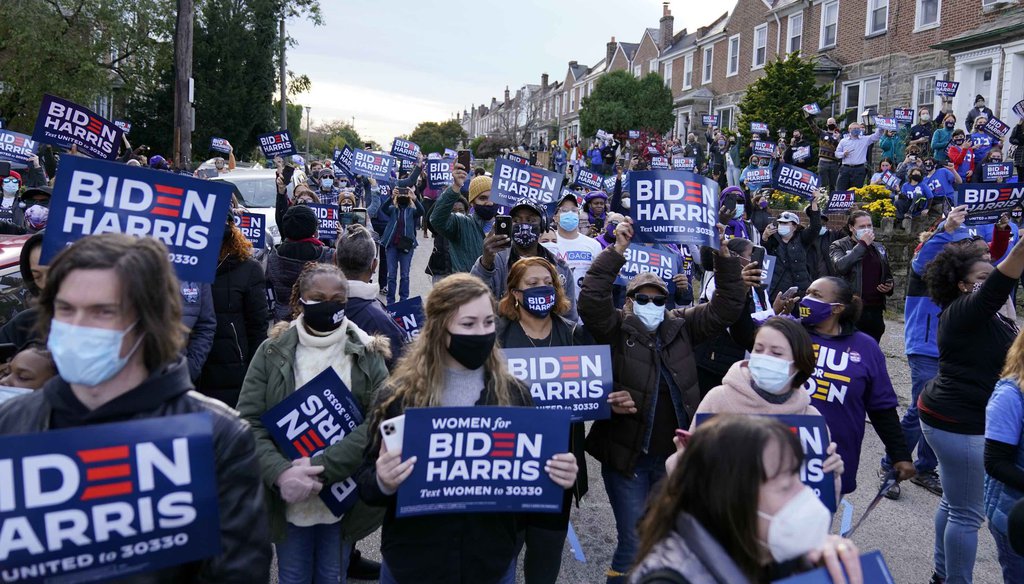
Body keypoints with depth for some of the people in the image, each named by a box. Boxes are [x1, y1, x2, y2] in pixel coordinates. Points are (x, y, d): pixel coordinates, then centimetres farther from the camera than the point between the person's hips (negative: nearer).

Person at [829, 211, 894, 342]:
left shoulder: (879, 248, 18)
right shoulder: (839, 246, 1)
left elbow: (888, 276, 30)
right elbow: (841, 266, -22)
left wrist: (889, 286, 6)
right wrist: (862, 244, -15)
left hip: (875, 311, 6)